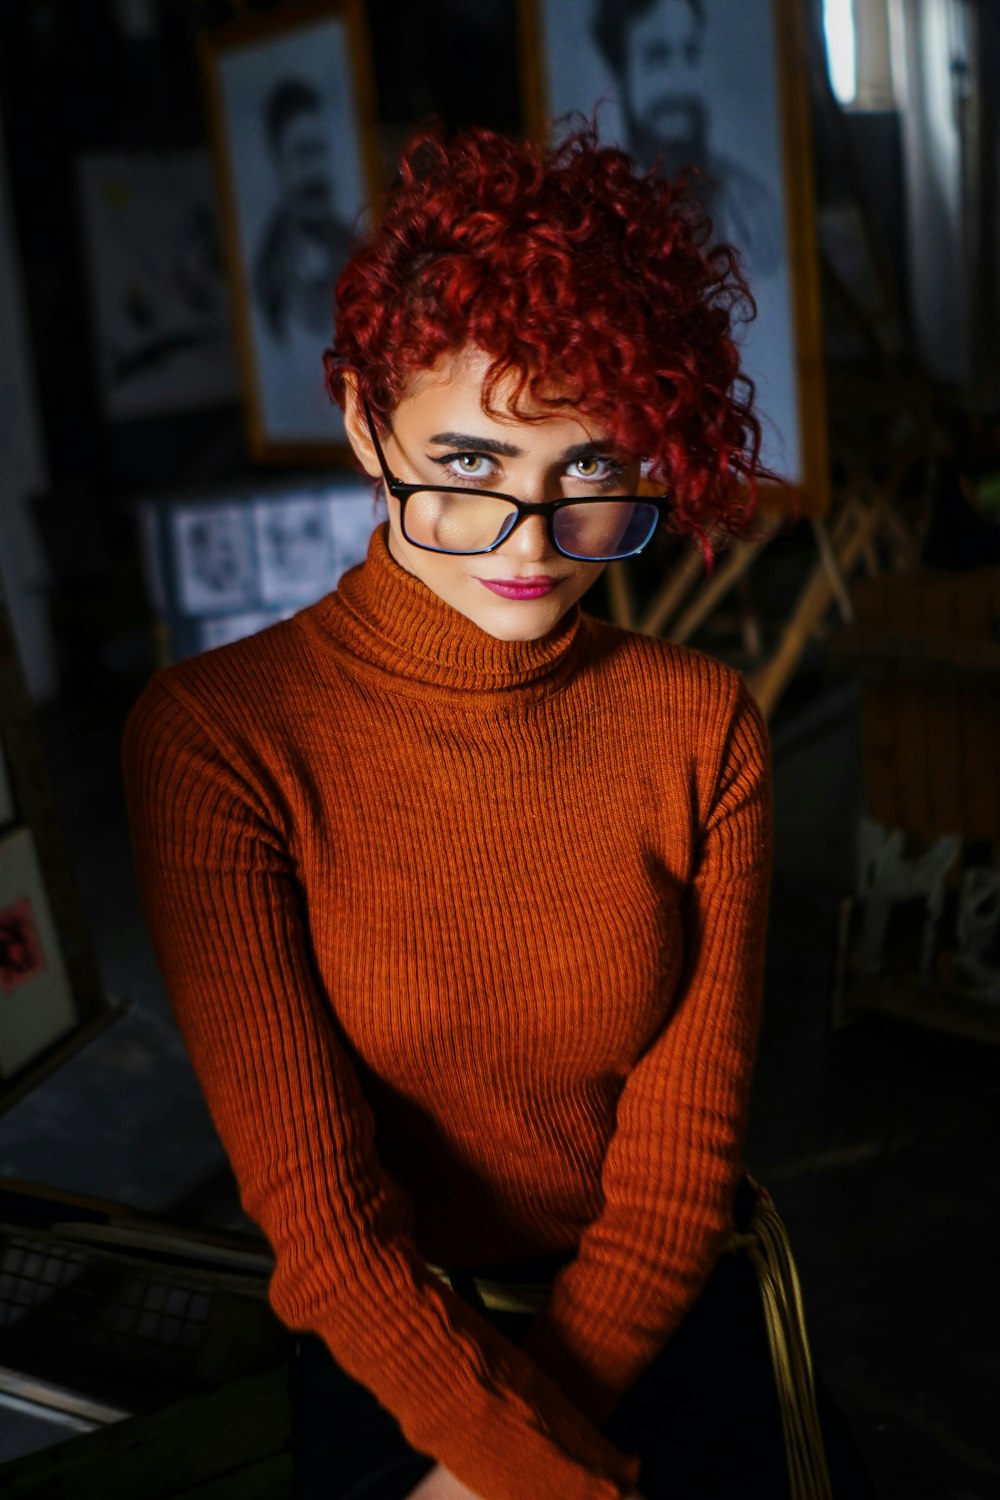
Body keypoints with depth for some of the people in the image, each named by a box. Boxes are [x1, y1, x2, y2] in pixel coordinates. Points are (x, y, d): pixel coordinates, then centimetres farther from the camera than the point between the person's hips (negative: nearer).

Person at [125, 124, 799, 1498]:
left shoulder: (702, 727, -7)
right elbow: (316, 1204, -15)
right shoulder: (217, 734, -14)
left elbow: (681, 1162, -5)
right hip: (386, 1348, -1)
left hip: (652, 1323, 2)